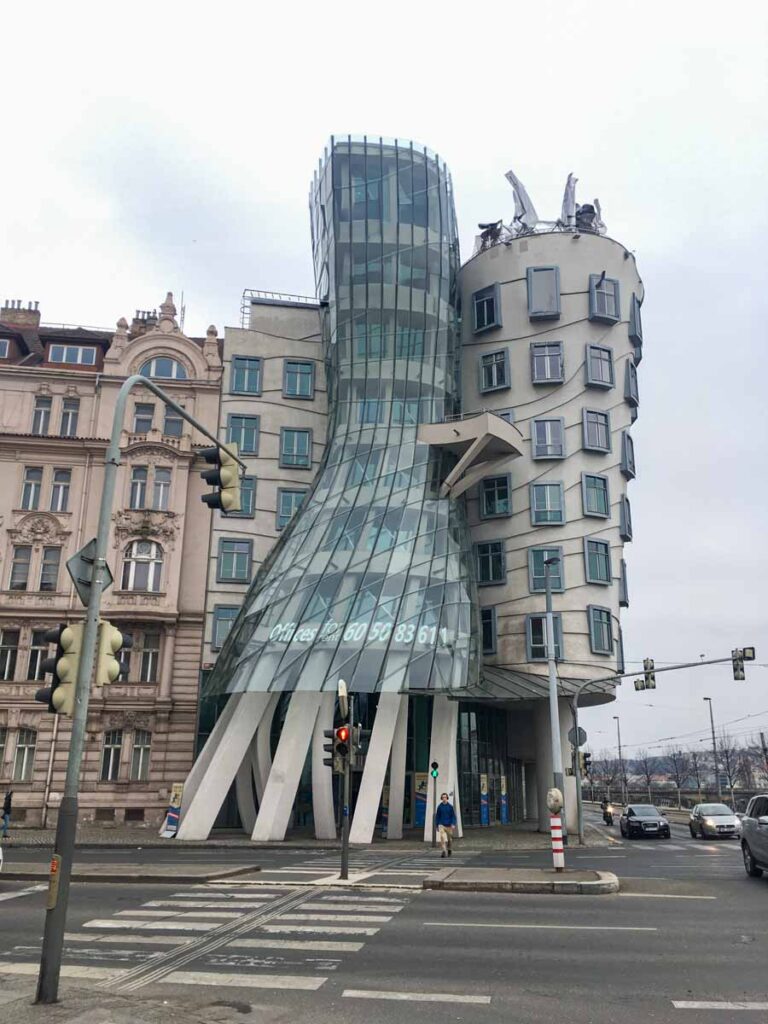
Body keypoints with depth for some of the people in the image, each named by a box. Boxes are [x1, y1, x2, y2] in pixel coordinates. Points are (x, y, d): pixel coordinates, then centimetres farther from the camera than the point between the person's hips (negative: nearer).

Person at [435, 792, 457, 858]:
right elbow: (437, 816, 7)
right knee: (442, 838, -17)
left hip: (449, 825, 0)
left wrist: (453, 824, -16)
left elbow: (453, 816, -3)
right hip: (441, 825, 0)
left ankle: (449, 850, 35)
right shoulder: (439, 806, 0)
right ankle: (443, 851, -18)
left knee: (449, 839, 12)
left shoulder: (450, 806, -3)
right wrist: (437, 826, 8)